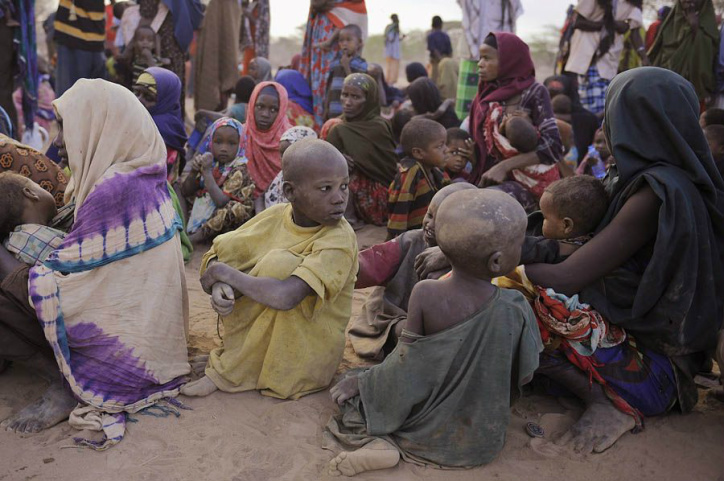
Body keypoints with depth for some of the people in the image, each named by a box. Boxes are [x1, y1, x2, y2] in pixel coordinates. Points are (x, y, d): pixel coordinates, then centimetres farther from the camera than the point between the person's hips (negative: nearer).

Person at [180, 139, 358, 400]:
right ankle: (236, 353, -3)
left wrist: (225, 272, -23)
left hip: (306, 355, -5)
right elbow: (218, 255, -3)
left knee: (280, 262, -28)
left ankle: (227, 372, -12)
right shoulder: (275, 217, -7)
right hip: (264, 336, 5)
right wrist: (218, 285, -26)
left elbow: (284, 297, -38)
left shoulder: (340, 240, -25)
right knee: (229, 245, -5)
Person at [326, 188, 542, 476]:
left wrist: (360, 381, 0)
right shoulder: (516, 309, -18)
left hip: (423, 429, -2)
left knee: (347, 393, 17)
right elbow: (523, 376, -6)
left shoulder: (424, 295, -23)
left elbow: (404, 373, -17)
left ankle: (380, 442, -6)